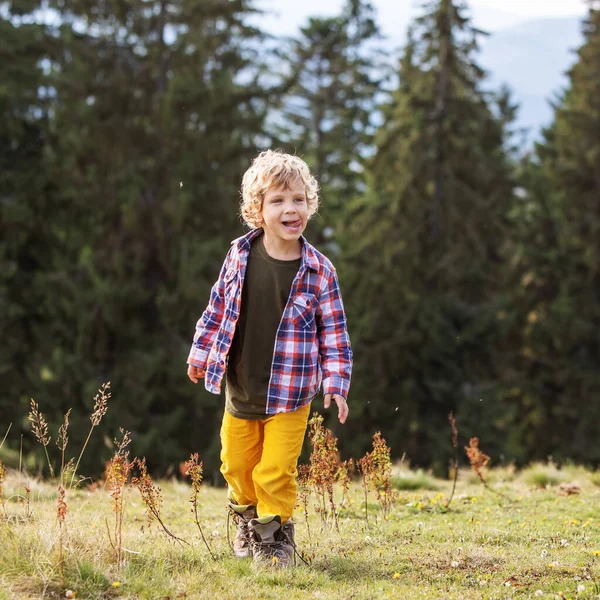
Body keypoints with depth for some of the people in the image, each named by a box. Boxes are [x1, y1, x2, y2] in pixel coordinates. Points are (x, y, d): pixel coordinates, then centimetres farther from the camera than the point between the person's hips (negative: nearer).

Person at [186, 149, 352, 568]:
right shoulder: (239, 257, -5)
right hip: (240, 389, 3)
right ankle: (248, 518, 43)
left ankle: (276, 535, 18)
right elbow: (217, 308, 8)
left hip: (290, 395, -3)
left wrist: (335, 383, -10)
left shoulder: (318, 271, -10)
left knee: (275, 471, -4)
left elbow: (334, 332, -5)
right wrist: (200, 355, 13)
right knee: (237, 464, 16)